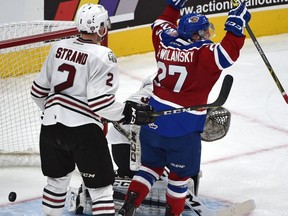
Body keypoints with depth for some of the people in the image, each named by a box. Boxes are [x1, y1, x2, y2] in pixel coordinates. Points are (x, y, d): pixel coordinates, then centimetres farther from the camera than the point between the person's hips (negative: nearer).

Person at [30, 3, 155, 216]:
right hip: (82, 128, -7)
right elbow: (101, 103, -18)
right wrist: (131, 113, -7)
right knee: (101, 186, 0)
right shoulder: (103, 56, -12)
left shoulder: (59, 47, 8)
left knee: (57, 180, 24)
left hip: (51, 125, 7)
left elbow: (39, 90, 14)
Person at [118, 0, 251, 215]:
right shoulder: (203, 53, -15)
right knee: (181, 173, 13)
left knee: (152, 165, 22)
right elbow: (228, 53, -27)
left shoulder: (166, 41, 5)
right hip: (183, 127, -6)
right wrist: (236, 26, -20)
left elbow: (161, 24, 25)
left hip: (153, 119, 6)